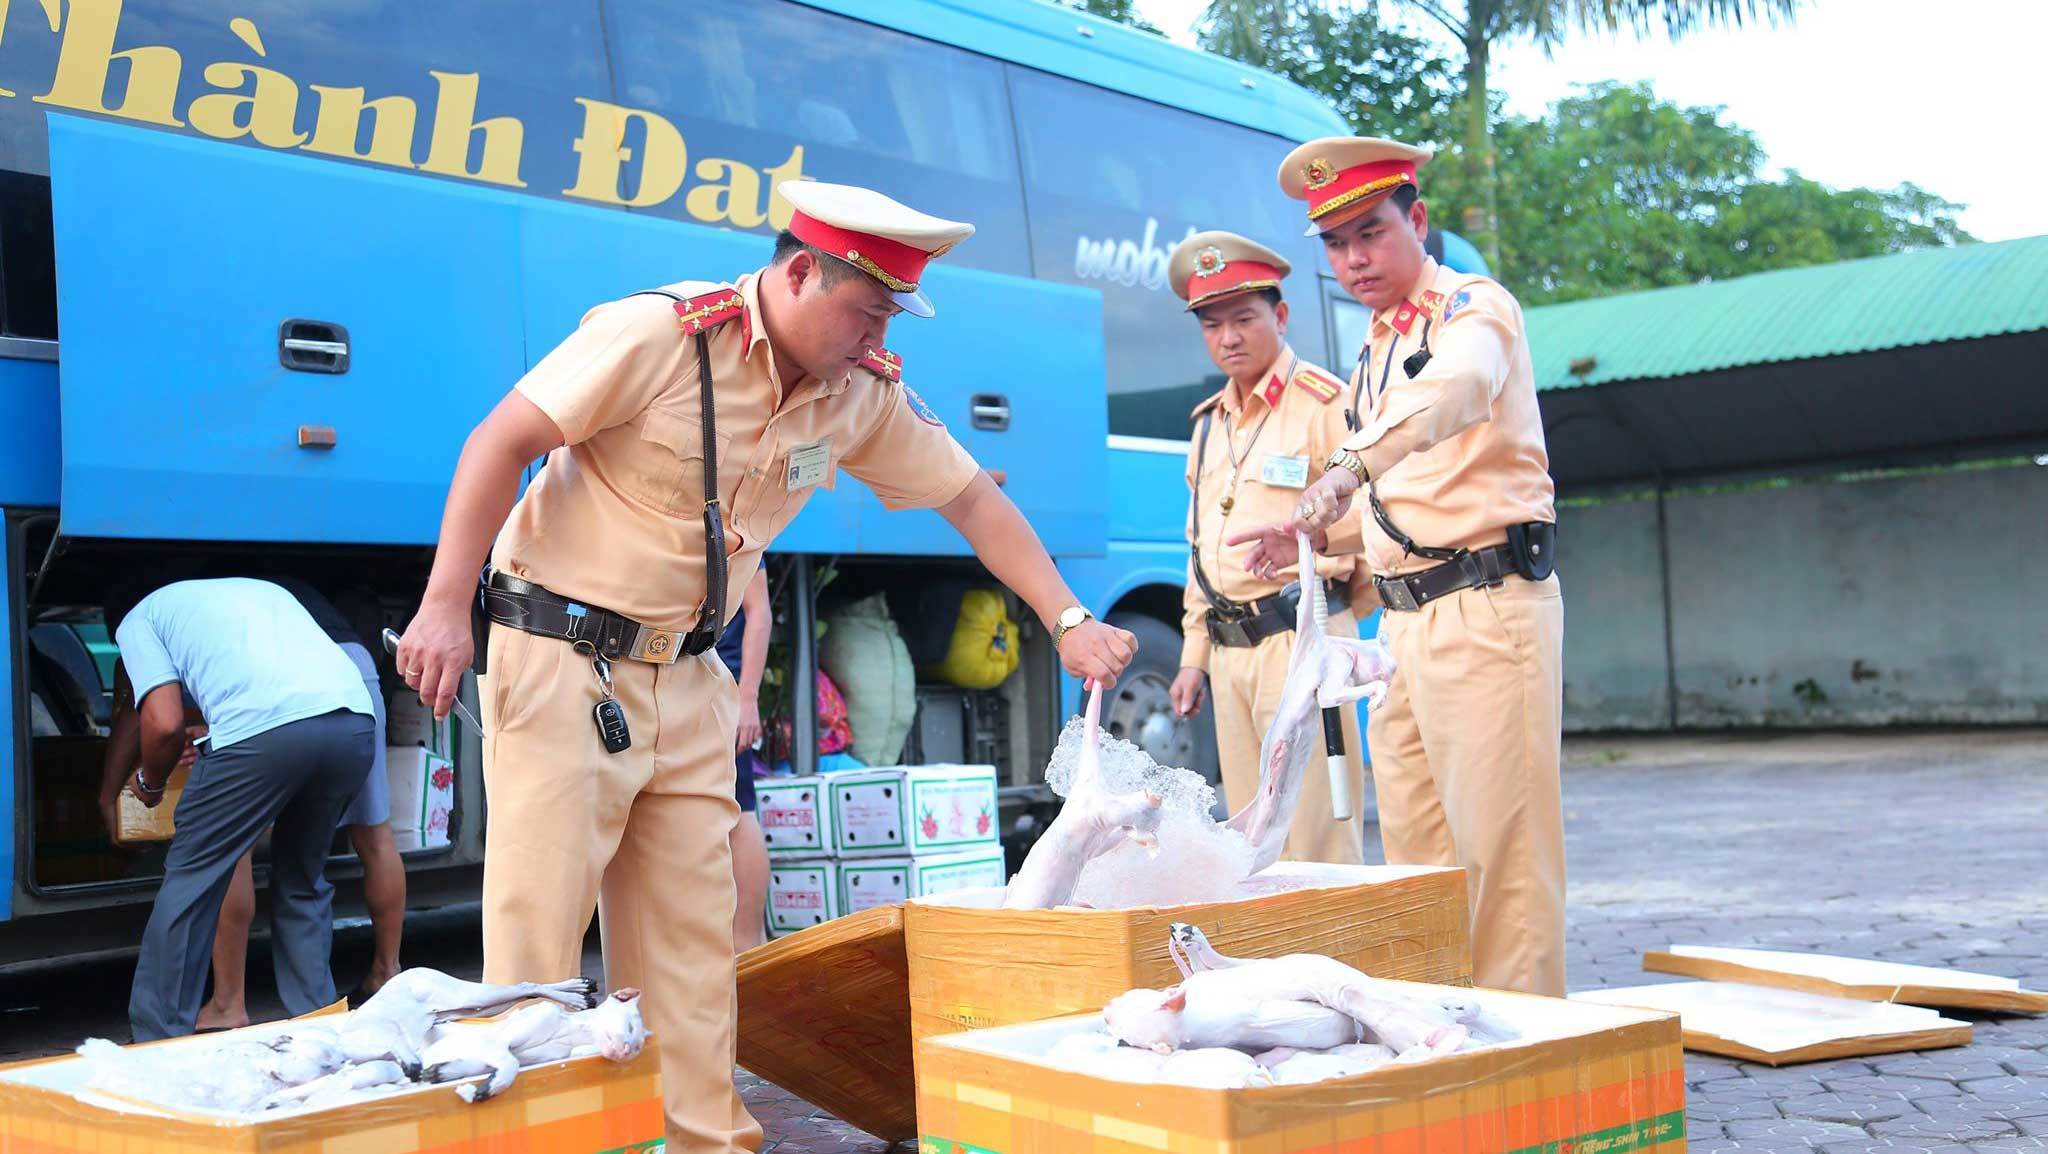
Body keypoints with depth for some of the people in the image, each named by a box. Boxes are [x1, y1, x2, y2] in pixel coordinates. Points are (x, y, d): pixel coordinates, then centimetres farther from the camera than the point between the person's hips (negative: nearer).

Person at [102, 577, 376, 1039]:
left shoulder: (138, 619, 22)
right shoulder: (261, 589, 39)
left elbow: (165, 724, 8)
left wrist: (150, 781, 26)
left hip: (263, 731, -6)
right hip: (357, 723, 6)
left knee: (190, 882, 12)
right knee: (303, 882, 24)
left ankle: (159, 1042, 17)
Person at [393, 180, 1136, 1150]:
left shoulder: (865, 392, 0)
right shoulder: (660, 333, -18)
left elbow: (970, 497, 7)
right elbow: (502, 442, -16)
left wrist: (1068, 620, -2)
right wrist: (446, 607, -21)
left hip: (687, 676, 6)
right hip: (562, 657, -6)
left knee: (694, 932, 7)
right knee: (540, 923, -5)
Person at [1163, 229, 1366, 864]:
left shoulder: (1325, 403, -5)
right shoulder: (1208, 423, 19)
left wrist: (1317, 572, -18)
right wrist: (1195, 654, 20)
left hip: (1298, 639, -8)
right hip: (1228, 650, 8)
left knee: (1316, 841, -9)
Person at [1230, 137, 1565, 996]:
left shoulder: (1474, 309, -7)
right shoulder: (1373, 356, 19)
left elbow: (1450, 390, -32)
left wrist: (1349, 468, -48)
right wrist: (1313, 536, 8)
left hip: (1489, 607, -8)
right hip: (1405, 619, 8)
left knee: (1500, 844, -8)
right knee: (1414, 851, 10)